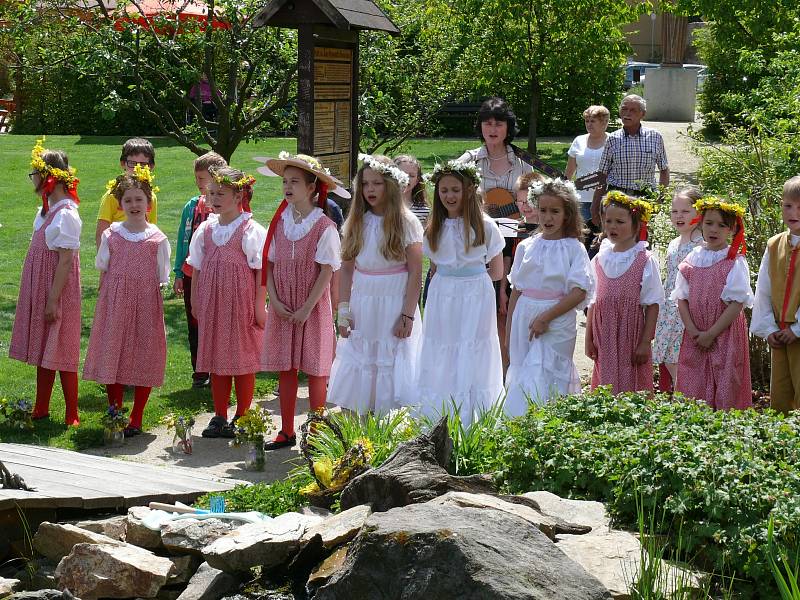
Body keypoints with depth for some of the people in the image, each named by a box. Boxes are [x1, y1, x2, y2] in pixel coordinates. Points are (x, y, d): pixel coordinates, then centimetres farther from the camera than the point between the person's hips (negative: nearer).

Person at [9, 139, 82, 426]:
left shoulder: (66, 215, -18)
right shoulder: (45, 211, 9)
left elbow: (66, 261, -20)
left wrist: (53, 300, -20)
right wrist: (42, 298, 15)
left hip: (57, 291, -9)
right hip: (40, 289, 9)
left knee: (60, 353, -3)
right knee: (42, 350, 15)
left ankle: (72, 416, 5)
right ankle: (41, 410, 24)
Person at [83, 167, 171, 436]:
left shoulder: (157, 238, 0)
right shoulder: (111, 235, 4)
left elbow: (160, 279, 3)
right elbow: (104, 272, 11)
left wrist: (154, 307, -1)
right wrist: (104, 305, 7)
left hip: (145, 304, -1)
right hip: (114, 304, 2)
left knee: (143, 361, 2)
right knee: (112, 356, 3)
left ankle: (136, 420, 13)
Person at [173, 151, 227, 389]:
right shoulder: (191, 206, 7)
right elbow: (183, 241, 11)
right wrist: (178, 274, 9)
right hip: (192, 274, 5)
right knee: (194, 324, 9)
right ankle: (199, 373, 19)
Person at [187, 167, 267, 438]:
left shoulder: (251, 230, -9)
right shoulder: (206, 229, 7)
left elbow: (261, 271, -9)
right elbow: (197, 269, 13)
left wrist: (259, 305, -12)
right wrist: (195, 302, 11)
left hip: (241, 304, -5)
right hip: (212, 303, 5)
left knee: (243, 361, 3)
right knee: (217, 361, 10)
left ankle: (241, 418, 12)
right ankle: (219, 417, 19)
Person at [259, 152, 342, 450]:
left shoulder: (324, 227, -10)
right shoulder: (280, 223, 4)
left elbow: (327, 272, -12)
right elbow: (270, 265, 6)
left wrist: (306, 308, -15)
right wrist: (274, 300, -6)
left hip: (312, 308, -4)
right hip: (282, 309, 4)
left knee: (315, 369, 3)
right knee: (285, 369, 8)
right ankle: (287, 432, 16)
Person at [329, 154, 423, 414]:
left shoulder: (406, 222, -5)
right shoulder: (357, 222, 7)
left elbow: (415, 271, -7)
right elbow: (347, 269, 8)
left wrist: (407, 315, -11)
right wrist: (343, 310, 0)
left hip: (394, 305, -4)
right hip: (361, 308, 4)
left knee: (392, 378, -2)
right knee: (356, 376, 3)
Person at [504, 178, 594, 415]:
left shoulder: (574, 248, -3)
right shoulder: (526, 247, 9)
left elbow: (579, 292, -11)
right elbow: (517, 290, 13)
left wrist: (546, 317, -15)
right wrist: (509, 331, 12)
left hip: (557, 322, -4)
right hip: (525, 318, 5)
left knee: (541, 380, -10)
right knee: (519, 376, 5)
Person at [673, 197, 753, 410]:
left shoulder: (735, 263, -5)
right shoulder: (691, 260, 6)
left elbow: (737, 304, -11)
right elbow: (682, 299, 5)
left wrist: (711, 334, -14)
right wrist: (693, 331, -8)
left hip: (726, 335, -3)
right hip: (695, 339, 4)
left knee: (725, 392, -3)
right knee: (692, 389, 3)